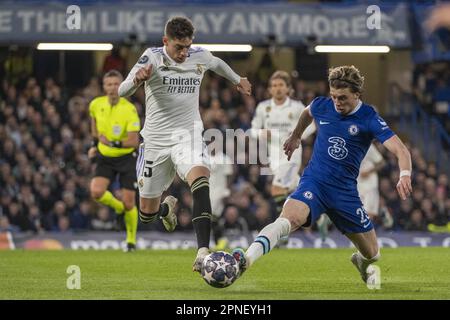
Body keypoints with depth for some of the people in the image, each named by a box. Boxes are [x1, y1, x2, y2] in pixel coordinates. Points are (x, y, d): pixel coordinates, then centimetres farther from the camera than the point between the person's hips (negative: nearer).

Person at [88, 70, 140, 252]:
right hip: (105, 157, 3)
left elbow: (134, 142, -21)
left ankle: (131, 240, 22)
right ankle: (118, 207, 13)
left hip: (126, 158, -3)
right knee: (96, 192, -21)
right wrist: (95, 143, 16)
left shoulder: (129, 110, -19)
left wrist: (113, 143, -33)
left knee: (129, 204, -2)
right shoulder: (96, 105, -6)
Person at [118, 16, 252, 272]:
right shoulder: (153, 58, -12)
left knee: (200, 178, -32)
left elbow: (218, 64, 25)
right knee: (147, 213, 7)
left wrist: (239, 80, 42)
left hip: (188, 136, 1)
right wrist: (137, 78, -45)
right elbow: (122, 92, -22)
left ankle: (203, 252, -41)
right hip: (156, 140, -1)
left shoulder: (200, 56, -1)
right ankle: (167, 208, 48)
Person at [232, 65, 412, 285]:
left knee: (372, 254, 9)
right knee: (289, 218, -34)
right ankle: (246, 260, -54)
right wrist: (295, 137, 38)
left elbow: (401, 150, -20)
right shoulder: (321, 106, -1)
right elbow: (307, 113, 27)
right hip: (314, 182, -1)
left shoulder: (369, 118, -10)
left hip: (345, 191, 1)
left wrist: (404, 175, -39)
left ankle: (360, 262, 49)